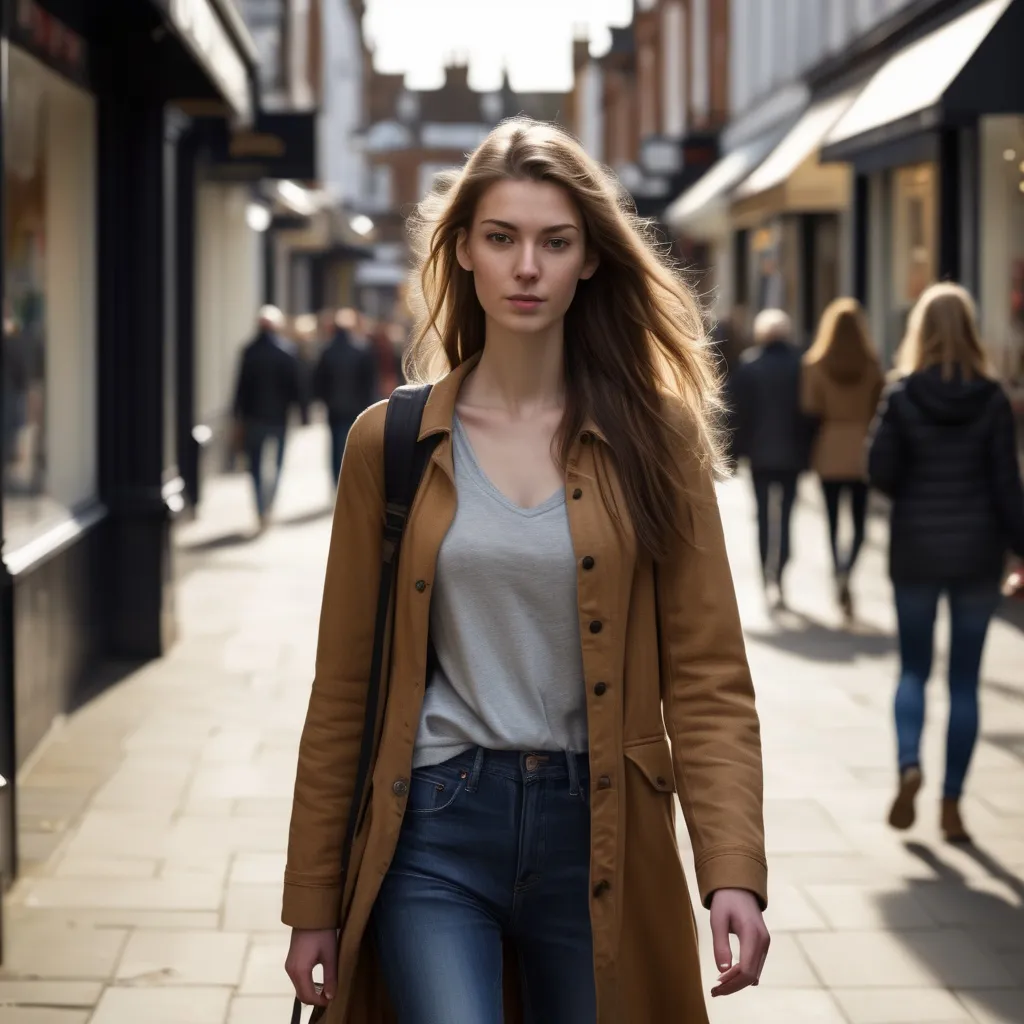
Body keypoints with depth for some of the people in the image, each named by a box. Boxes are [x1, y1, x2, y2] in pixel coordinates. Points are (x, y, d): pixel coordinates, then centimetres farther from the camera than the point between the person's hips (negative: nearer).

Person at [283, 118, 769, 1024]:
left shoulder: (654, 436, 1)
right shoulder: (390, 442, 3)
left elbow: (707, 676, -2)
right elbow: (343, 688, 6)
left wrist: (734, 871, -15)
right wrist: (312, 905, 6)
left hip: (597, 837, 1)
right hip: (436, 829, -1)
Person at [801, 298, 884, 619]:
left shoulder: (815, 364, -6)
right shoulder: (871, 364, -4)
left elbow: (811, 411, -7)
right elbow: (880, 409, -1)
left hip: (829, 451, 0)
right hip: (862, 451, 0)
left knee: (833, 520, 9)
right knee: (859, 520, 6)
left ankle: (838, 575, 8)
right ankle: (845, 572, -18)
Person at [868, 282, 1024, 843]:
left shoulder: (901, 396, -7)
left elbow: (880, 472, -7)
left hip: (915, 550, 0)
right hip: (977, 553, 0)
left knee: (913, 669, 13)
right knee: (965, 680, 8)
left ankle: (908, 765, -11)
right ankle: (952, 801, 8)